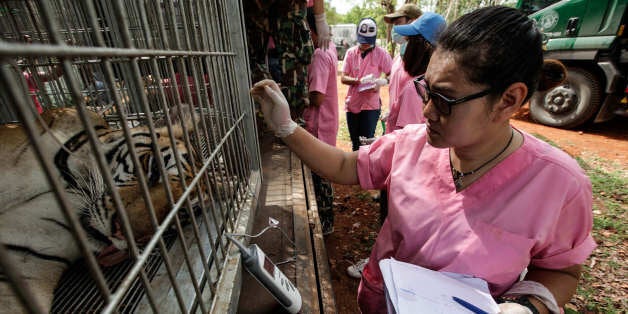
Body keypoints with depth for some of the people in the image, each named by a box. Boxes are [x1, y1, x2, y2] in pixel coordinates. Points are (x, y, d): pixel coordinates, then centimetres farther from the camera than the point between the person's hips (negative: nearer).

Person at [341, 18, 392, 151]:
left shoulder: (381, 53, -2)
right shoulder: (351, 52, 4)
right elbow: (343, 78, -1)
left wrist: (382, 82, -23)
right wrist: (359, 81, -19)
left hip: (371, 105, -3)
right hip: (352, 104, 3)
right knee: (355, 143, 15)